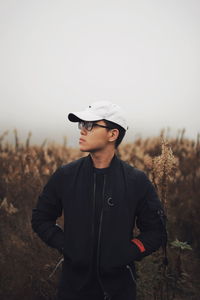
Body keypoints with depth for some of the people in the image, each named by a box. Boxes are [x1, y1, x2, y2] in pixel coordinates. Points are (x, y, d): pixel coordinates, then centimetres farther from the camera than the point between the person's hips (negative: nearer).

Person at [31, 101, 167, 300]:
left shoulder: (137, 181, -7)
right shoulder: (64, 175, -3)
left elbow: (155, 231, 0)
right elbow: (40, 218, 7)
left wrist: (127, 254, -12)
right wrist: (64, 245, -6)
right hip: (74, 283, 1)